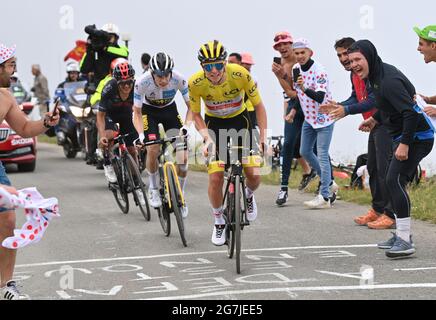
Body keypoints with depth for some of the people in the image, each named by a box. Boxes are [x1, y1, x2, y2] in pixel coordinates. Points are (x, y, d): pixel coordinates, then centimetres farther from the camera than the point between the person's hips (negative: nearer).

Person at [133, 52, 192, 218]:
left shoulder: (179, 79, -30)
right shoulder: (142, 82, -32)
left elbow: (191, 106, -19)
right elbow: (137, 112, -22)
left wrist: (186, 126, -35)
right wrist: (141, 135, -36)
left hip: (170, 110, 1)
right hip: (149, 111, -1)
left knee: (183, 157, -11)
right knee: (153, 149, -25)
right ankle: (154, 188, -2)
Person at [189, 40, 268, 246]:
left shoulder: (241, 75, -28)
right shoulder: (196, 83, -26)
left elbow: (258, 106, -14)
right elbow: (196, 115, -9)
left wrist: (263, 137, -20)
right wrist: (207, 139, -25)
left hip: (240, 120, 0)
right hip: (214, 123, 0)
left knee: (254, 175, -11)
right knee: (215, 177, -13)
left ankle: (249, 196, 26)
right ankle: (219, 222, 11)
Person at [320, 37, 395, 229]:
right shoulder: (354, 74, 13)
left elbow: (373, 100, -25)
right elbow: (356, 98, 17)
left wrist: (346, 110, -25)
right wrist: (339, 106, 0)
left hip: (385, 124, -11)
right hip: (375, 124, 11)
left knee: (385, 169, -12)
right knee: (372, 168, 15)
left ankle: (390, 215, -11)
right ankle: (377, 209, 24)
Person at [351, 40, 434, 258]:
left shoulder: (389, 81, -23)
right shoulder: (377, 74, 9)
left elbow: (410, 112, -28)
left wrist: (404, 144, -29)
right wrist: (374, 120, 25)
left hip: (416, 137, -11)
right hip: (404, 136, 11)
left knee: (394, 180, -17)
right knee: (394, 182, 15)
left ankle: (405, 241, -16)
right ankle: (402, 235, 25)